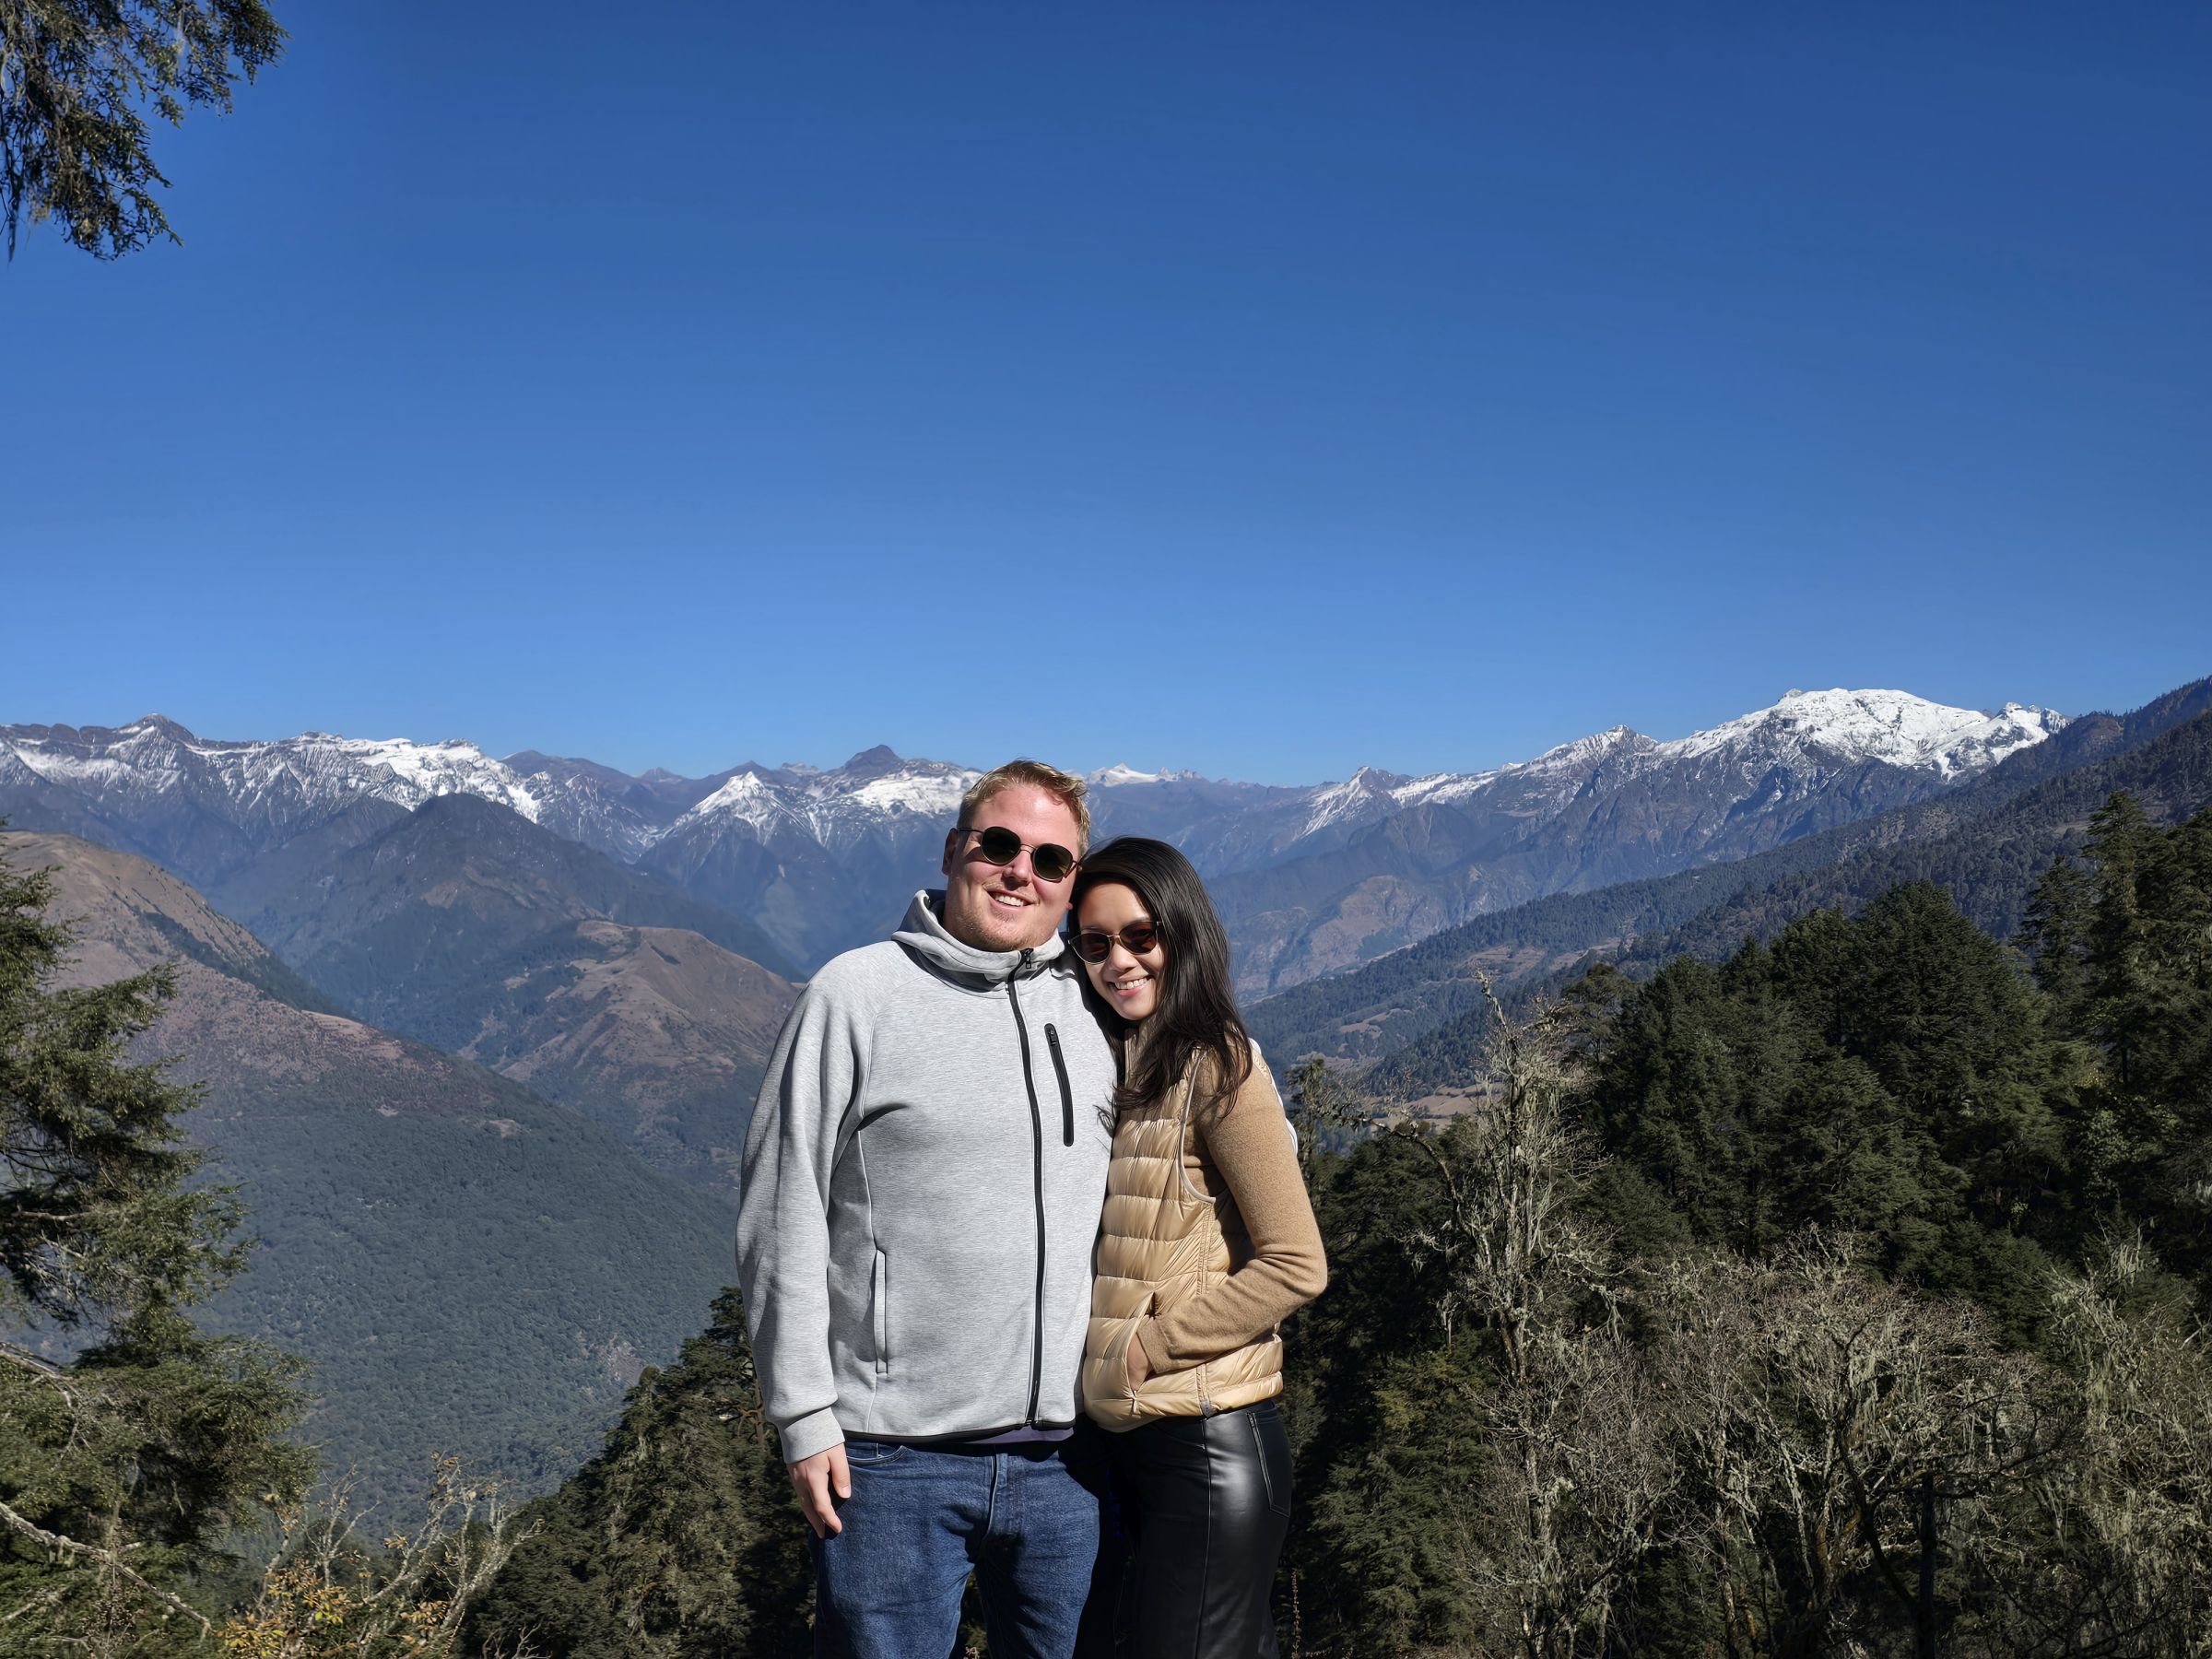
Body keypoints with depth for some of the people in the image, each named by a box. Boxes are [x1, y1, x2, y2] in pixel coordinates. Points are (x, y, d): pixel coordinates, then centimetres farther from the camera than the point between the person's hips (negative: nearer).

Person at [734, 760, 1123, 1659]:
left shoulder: (1095, 1004, 6)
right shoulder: (856, 994, -5)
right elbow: (781, 1217, -5)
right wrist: (804, 1418, -7)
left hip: (1067, 1450, 4)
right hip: (894, 1452, -4)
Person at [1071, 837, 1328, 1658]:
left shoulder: (1216, 1065, -13)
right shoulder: (1120, 1066, 10)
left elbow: (1294, 1265, -16)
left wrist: (1143, 1348, -13)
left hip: (1209, 1443, -7)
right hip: (1127, 1437, 7)